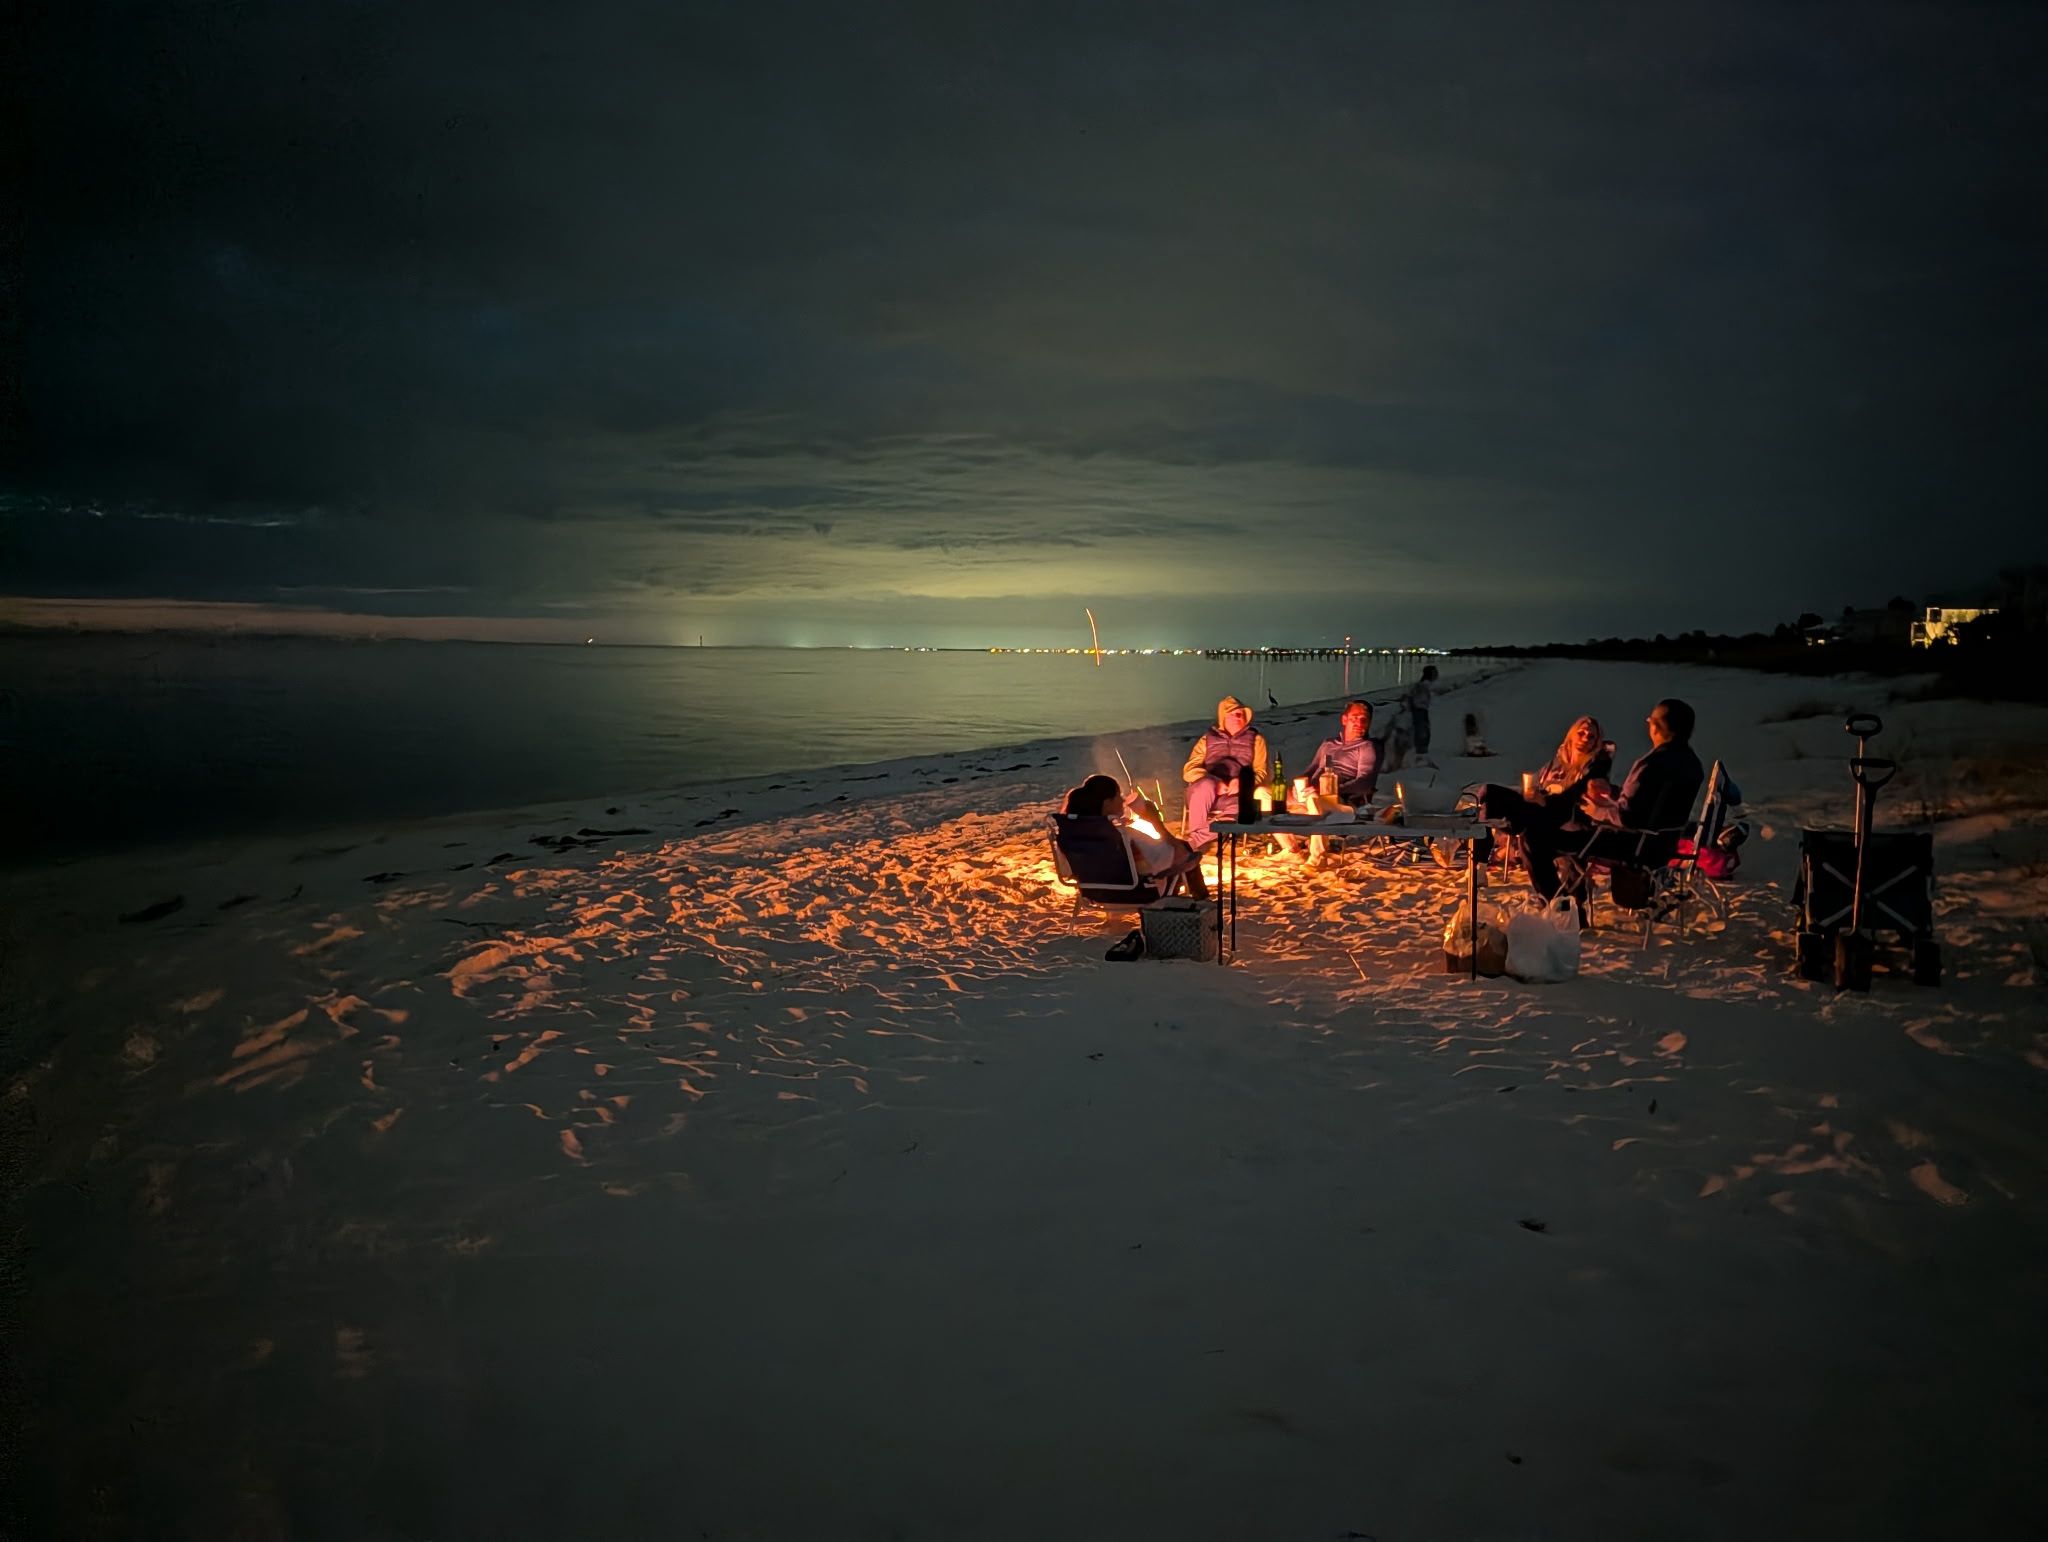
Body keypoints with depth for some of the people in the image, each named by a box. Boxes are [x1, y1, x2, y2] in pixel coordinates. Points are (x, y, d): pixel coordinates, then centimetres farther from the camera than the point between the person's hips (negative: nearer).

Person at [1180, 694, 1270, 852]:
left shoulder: (1255, 739, 21)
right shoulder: (1207, 739, 22)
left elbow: (1261, 773, 11)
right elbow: (1190, 770, 9)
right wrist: (1213, 783, -12)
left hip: (1236, 796, 0)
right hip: (1206, 791, 0)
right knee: (1206, 786, -39)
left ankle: (1193, 843, -32)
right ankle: (1194, 835, -27)